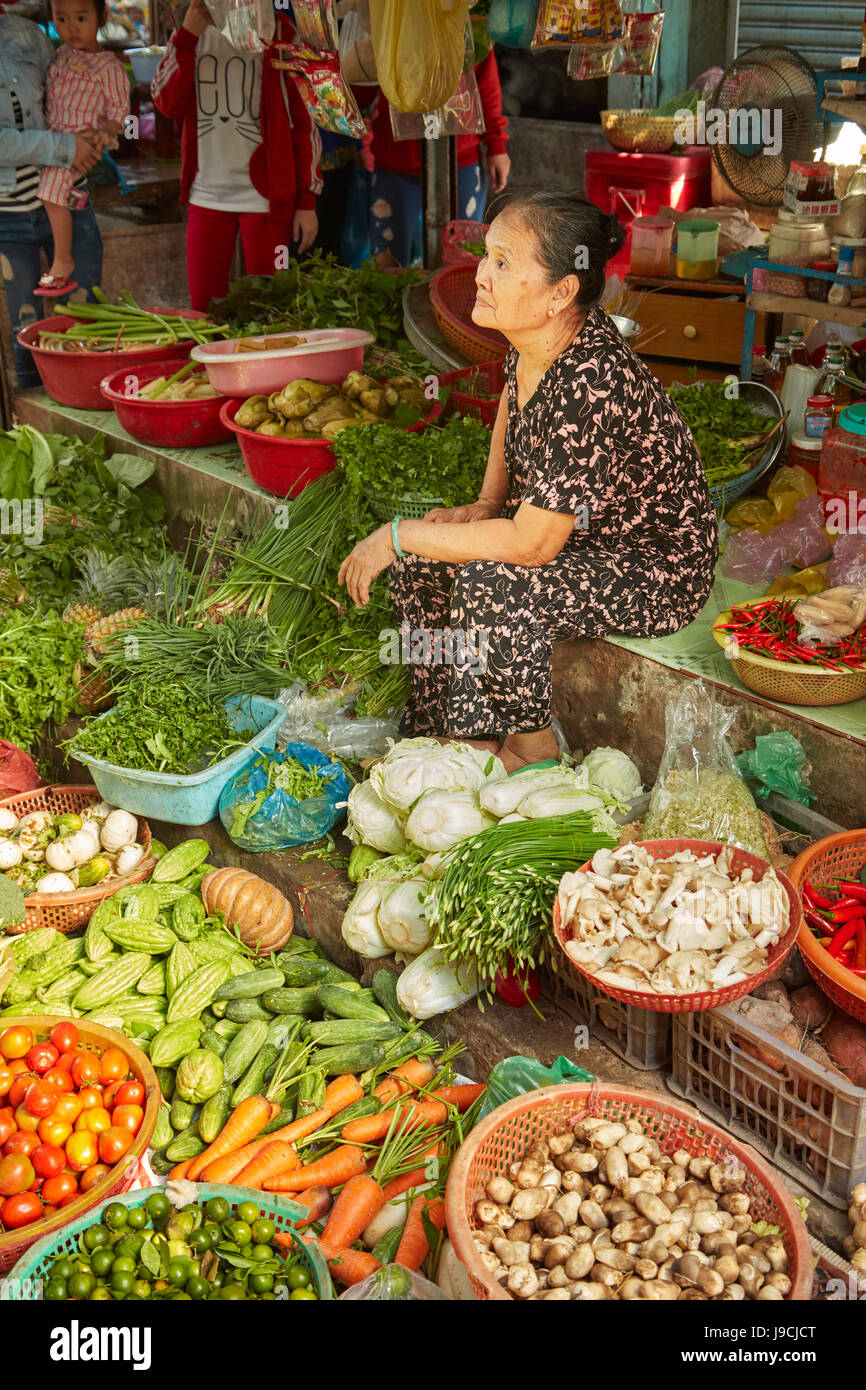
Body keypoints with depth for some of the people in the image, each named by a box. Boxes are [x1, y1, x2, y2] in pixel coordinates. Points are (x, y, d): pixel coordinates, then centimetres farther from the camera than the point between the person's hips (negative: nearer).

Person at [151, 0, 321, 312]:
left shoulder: (277, 34, -1)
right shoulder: (194, 35, 11)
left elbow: (305, 121, -2)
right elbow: (168, 104, 1)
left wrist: (307, 201, -7)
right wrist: (187, 37, -9)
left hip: (265, 196, -4)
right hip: (206, 194, 4)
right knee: (203, 306, 7)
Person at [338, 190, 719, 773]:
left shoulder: (593, 382, -34)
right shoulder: (534, 337, -9)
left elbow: (530, 544, -31)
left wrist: (397, 536, -22)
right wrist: (488, 504, 6)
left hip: (656, 572, -9)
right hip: (576, 531, 9)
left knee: (491, 582, -31)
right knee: (419, 559, -3)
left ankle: (533, 748, -5)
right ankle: (451, 732, 9)